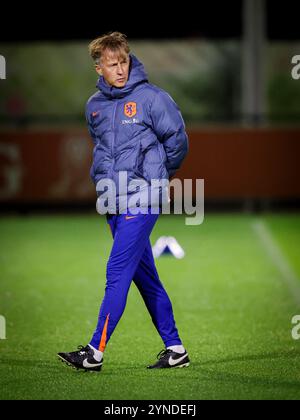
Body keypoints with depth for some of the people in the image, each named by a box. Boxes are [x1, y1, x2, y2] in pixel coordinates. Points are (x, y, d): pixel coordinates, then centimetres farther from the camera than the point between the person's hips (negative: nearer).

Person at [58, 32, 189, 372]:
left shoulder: (151, 97, -7)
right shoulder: (94, 106, 11)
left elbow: (177, 140, 1)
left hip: (142, 199, -7)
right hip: (113, 201, 7)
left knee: (118, 272, -12)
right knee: (145, 277, 10)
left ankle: (96, 352, -12)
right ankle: (175, 348, 17)